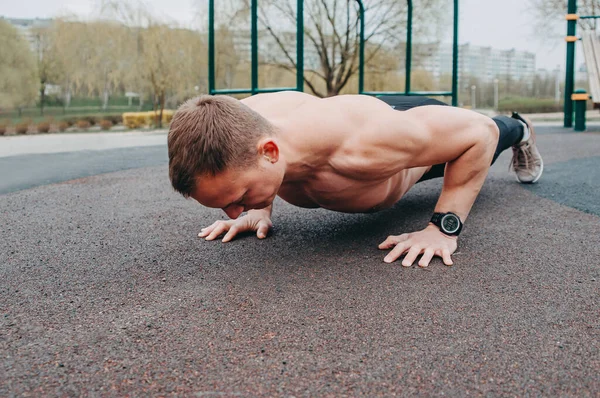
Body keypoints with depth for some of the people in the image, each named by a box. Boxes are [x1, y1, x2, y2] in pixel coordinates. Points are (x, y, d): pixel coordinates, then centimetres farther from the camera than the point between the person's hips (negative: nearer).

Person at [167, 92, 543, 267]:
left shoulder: (358, 147, -54)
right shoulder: (238, 128, -37)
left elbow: (480, 131, -39)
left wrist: (444, 228, -40)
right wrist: (259, 209, -20)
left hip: (424, 127, -5)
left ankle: (519, 131, 69)